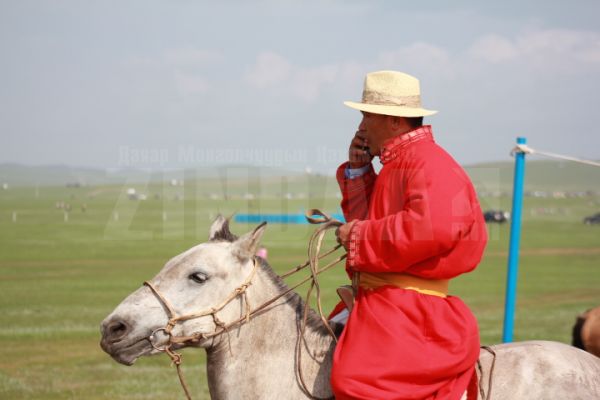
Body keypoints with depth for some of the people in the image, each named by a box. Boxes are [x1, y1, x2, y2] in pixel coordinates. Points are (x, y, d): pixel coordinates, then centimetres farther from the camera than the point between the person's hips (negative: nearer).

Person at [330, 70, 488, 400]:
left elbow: (431, 228, -31)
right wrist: (357, 171, 14)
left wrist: (357, 237, -20)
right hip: (377, 301, 11)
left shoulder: (429, 163, -13)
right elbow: (368, 219, 28)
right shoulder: (397, 165, 19)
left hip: (408, 307, -11)